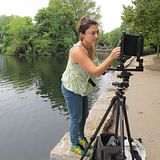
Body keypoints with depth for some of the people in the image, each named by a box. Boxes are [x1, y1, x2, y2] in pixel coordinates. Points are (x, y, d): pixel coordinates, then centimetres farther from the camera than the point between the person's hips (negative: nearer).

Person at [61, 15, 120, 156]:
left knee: (84, 114, 21)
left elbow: (97, 71, 5)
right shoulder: (77, 51, -32)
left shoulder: (91, 46, -5)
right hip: (71, 89, -8)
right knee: (76, 118, 6)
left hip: (82, 88, 8)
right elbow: (95, 72, -39)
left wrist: (106, 66, -13)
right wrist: (111, 57, -46)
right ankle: (74, 145, 30)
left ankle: (81, 137, 45)